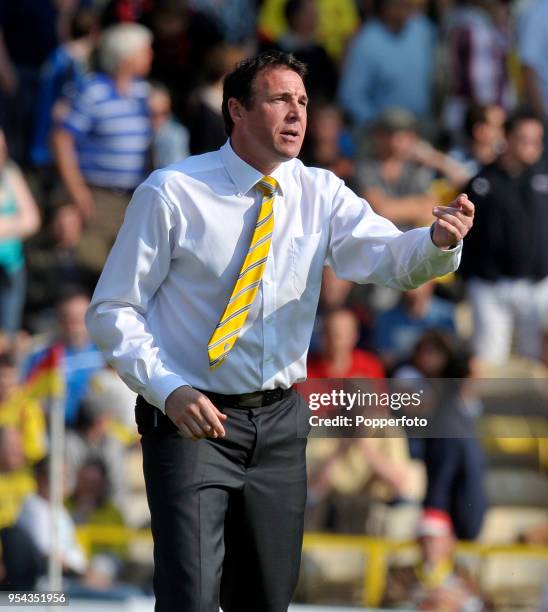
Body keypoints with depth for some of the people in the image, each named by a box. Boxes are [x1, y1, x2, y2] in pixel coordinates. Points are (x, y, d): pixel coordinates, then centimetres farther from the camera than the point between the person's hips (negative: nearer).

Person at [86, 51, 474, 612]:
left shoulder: (320, 195, 3)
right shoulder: (171, 193, -9)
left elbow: (388, 257, -14)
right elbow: (112, 310, -7)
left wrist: (439, 241, -37)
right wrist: (168, 391, -21)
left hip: (279, 423, 5)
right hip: (192, 418, -5)